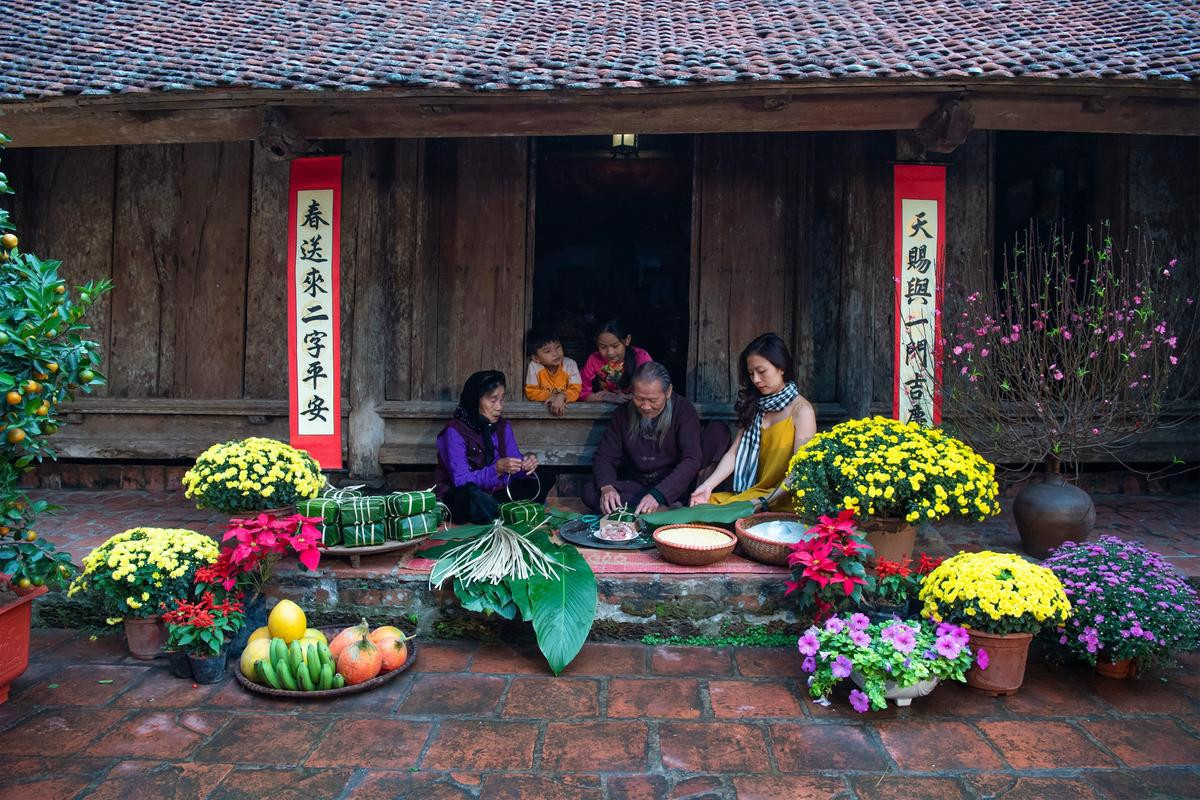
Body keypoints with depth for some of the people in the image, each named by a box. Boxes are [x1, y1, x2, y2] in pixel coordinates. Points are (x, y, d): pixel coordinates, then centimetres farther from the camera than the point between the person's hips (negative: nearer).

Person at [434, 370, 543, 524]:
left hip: (493, 492, 5)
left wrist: (526, 466, -25)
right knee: (476, 499, -38)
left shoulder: (503, 426, 1)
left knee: (533, 488, -18)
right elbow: (461, 480, -23)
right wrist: (496, 469, -35)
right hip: (460, 495, -5)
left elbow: (515, 470, -1)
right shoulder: (455, 431, -16)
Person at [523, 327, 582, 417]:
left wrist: (561, 397, -30)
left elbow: (575, 390, -11)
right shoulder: (534, 366, -12)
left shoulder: (570, 364, -10)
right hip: (540, 407, -1)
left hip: (567, 407, 1)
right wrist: (550, 396, -21)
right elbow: (530, 392, -8)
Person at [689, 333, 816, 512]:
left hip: (782, 501, -6)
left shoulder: (801, 410, -7)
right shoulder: (755, 407, 13)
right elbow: (734, 453, 4)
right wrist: (708, 485, -11)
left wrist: (764, 502, -24)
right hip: (753, 494, 6)